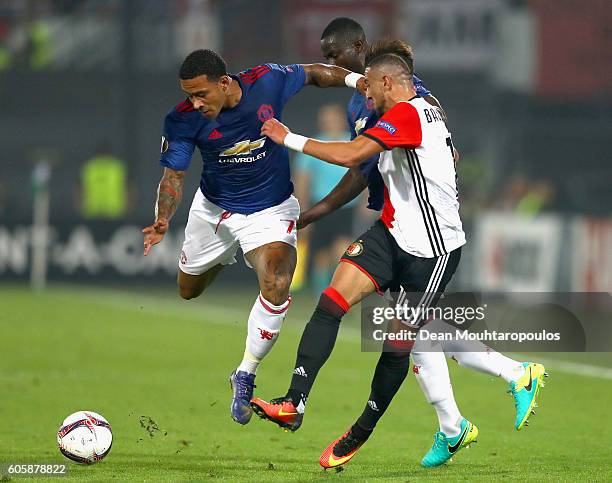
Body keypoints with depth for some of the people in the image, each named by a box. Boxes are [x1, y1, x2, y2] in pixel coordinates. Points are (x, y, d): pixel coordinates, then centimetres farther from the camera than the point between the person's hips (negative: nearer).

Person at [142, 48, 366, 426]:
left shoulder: (269, 82, -24)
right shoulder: (183, 120, -24)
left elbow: (313, 74, -4)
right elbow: (174, 175, -20)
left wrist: (356, 80, -14)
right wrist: (162, 221, -38)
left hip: (271, 209, -2)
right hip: (214, 207, 2)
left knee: (276, 286, -26)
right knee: (188, 292, 18)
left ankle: (245, 376, -7)